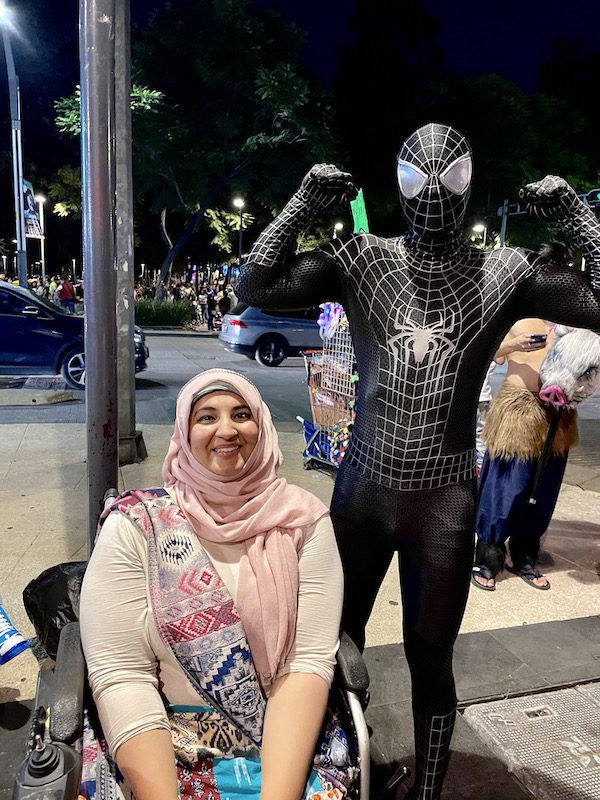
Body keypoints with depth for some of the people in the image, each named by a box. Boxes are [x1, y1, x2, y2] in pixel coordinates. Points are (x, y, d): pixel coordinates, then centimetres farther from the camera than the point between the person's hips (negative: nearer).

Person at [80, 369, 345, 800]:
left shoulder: (303, 520, -5)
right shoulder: (135, 523, -7)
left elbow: (309, 662, -9)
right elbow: (121, 675, -10)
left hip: (289, 746, 1)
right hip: (165, 753, 0)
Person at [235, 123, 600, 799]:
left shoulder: (504, 273, -2)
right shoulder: (361, 261, -2)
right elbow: (254, 289, -9)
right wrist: (303, 205, -11)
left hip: (445, 496, -1)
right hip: (364, 484, 1)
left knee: (429, 657, 14)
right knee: (340, 634, 18)